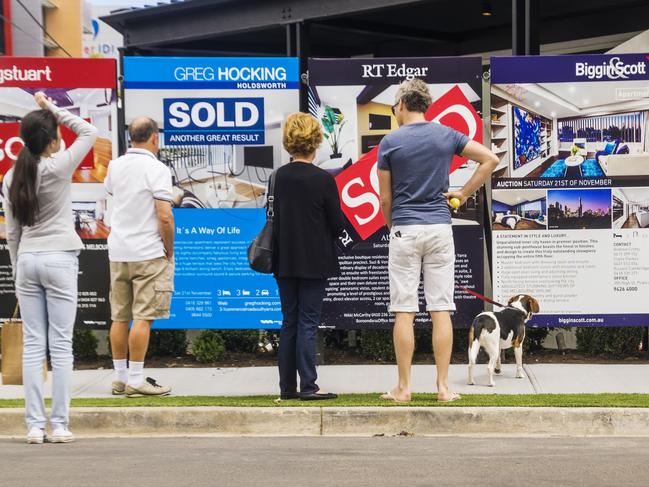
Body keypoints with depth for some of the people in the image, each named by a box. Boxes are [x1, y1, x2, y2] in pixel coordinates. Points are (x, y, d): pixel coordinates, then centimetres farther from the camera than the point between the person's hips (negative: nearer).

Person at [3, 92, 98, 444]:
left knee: (32, 345, 5)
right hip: (59, 260, -5)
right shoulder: (58, 167, -10)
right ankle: (59, 425, -2)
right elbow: (89, 132, 4)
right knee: (60, 345, -2)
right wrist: (53, 108, 5)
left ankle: (35, 425, 4)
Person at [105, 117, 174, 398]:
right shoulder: (157, 169, -11)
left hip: (118, 251, 7)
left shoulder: (115, 166, 8)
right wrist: (169, 250, -4)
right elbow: (165, 217, -17)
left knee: (119, 317, 10)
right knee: (143, 317, -5)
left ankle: (120, 377, 15)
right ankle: (135, 380, -6)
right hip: (149, 253, -6)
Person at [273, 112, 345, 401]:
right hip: (315, 261, -4)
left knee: (289, 323, 11)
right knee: (308, 323, -1)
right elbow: (337, 225, -7)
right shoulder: (323, 180, -13)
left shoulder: (278, 177, -1)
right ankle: (308, 385, -2)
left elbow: (273, 218, 5)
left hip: (285, 260, 4)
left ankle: (287, 386, 12)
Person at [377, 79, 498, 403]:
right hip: (440, 227, 3)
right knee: (441, 310, 2)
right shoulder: (447, 135, 5)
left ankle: (403, 388, 2)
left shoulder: (390, 142, -3)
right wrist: (464, 194, 7)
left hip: (405, 230, -2)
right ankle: (443, 386, 2)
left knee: (404, 312, 0)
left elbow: (385, 198, 0)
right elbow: (491, 159, 4)